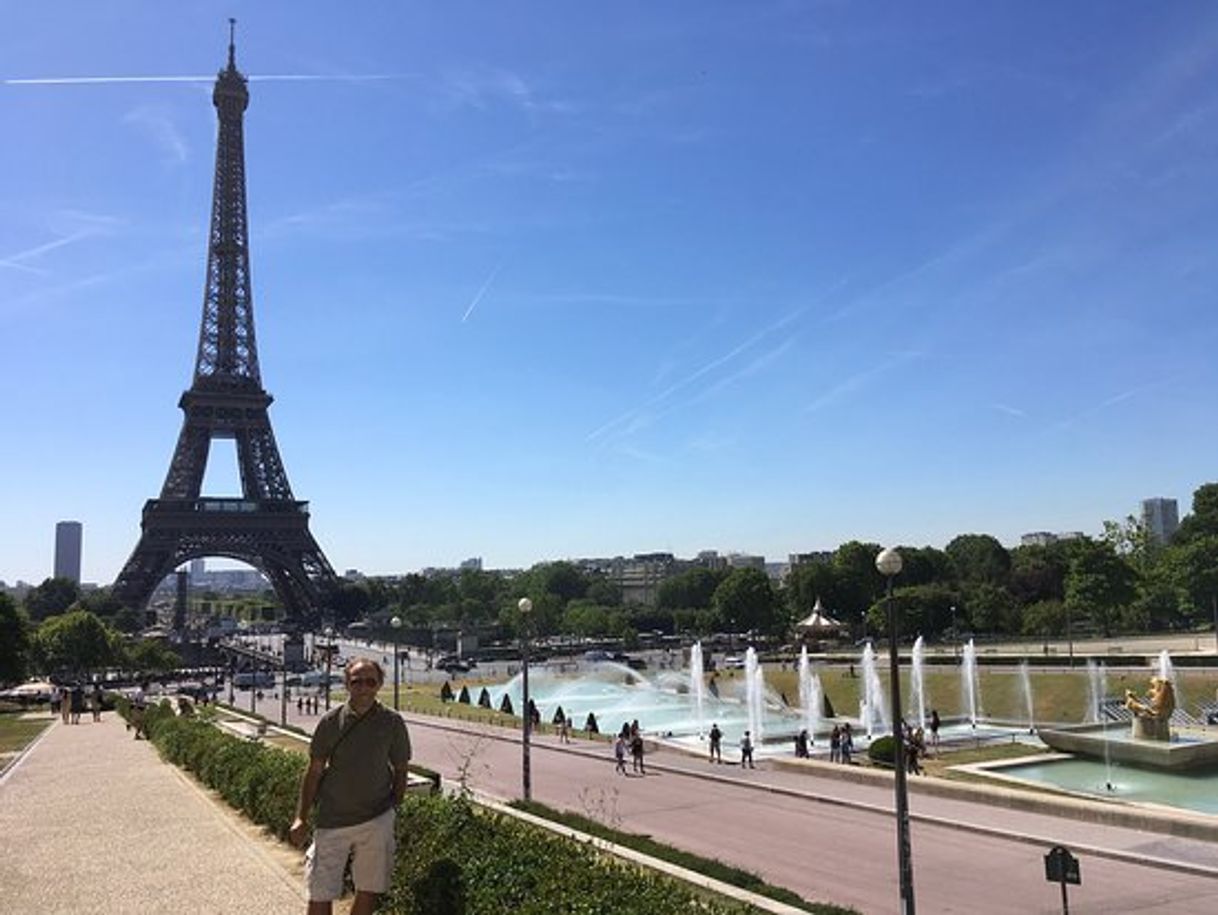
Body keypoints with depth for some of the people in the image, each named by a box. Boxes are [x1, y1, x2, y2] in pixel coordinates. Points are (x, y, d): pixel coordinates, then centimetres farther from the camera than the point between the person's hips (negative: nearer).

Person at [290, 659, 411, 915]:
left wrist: (393, 808, 6)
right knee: (320, 893, 3)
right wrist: (301, 818, 0)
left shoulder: (392, 722, -5)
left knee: (369, 890, 7)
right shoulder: (330, 721, -5)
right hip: (332, 820, 0)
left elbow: (400, 771, 7)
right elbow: (314, 771, 2)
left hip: (377, 820, 0)